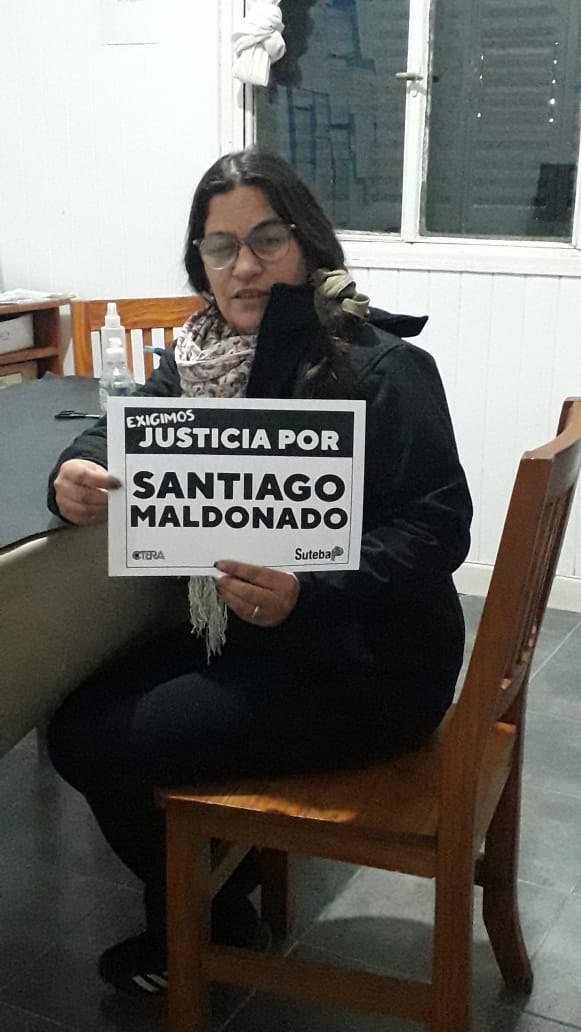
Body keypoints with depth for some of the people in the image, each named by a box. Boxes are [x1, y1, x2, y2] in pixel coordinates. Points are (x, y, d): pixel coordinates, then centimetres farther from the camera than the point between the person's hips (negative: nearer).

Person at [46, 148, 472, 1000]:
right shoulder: (203, 353, 3)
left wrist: (305, 596, -37)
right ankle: (196, 902, 23)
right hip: (243, 634, 7)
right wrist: (78, 471, -16)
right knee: (82, 710, 1)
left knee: (97, 744, -10)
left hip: (364, 666, -7)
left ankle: (201, 921, 20)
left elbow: (438, 528, -22)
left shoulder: (383, 369, -19)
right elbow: (125, 426, 9)